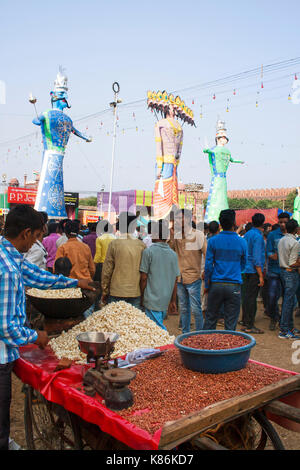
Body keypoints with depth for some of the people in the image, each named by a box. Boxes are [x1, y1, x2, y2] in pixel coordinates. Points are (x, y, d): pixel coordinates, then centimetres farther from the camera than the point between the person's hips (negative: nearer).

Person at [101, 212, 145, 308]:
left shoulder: (114, 244, -8)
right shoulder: (142, 245, -2)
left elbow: (107, 270, -4)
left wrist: (104, 292, 6)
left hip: (116, 293, -2)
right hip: (136, 293, 2)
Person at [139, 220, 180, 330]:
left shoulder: (148, 251, -11)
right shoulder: (173, 254, 5)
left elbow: (144, 278, -10)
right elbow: (175, 281, 8)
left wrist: (142, 296, 2)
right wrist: (173, 301, 15)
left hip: (152, 299, -6)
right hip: (166, 300, 6)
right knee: (159, 325, 18)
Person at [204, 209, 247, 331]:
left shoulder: (213, 241, -4)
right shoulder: (242, 242, -2)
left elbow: (208, 265, -2)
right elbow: (243, 264, 11)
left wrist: (207, 285, 8)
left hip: (216, 285, 1)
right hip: (234, 286, 0)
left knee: (210, 319, 13)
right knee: (231, 323, 7)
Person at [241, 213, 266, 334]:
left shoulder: (247, 234, 12)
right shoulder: (258, 236, -14)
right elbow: (257, 258, -18)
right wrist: (260, 276, -17)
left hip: (247, 270, 9)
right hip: (254, 270, -9)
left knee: (247, 296, 14)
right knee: (252, 298, -4)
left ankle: (245, 322, 23)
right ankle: (249, 326, 1)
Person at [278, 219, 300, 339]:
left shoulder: (281, 240, 8)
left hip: (282, 270, 9)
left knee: (287, 301, 16)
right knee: (288, 302, -3)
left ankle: (290, 326, 25)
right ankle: (284, 330, 1)